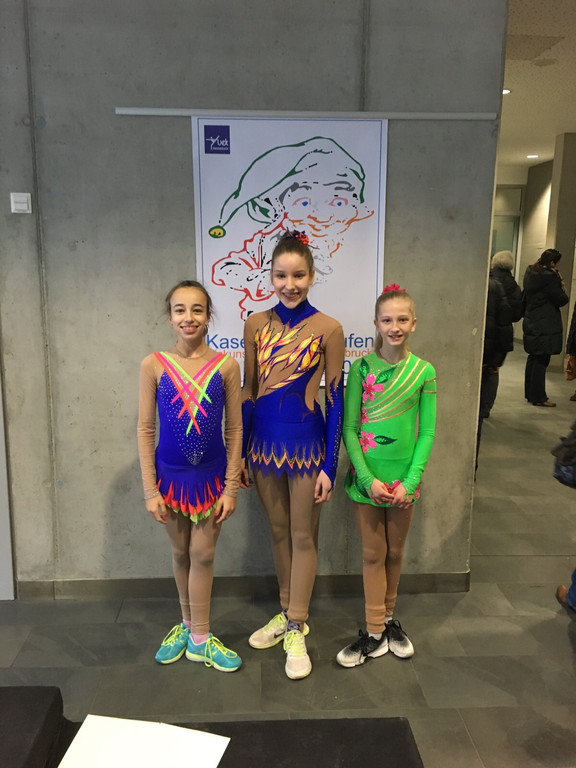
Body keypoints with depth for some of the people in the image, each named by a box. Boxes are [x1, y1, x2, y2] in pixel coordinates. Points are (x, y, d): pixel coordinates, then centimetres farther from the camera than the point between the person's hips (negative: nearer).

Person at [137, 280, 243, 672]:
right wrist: (150, 490, -5)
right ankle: (188, 624, 40)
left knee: (203, 555, 8)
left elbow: (234, 428, -4)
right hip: (170, 475, 1)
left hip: (211, 475, -1)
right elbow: (145, 429, -4)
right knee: (181, 553, 18)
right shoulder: (154, 365, -7)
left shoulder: (226, 365, -8)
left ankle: (200, 639, 26)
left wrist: (232, 487, -4)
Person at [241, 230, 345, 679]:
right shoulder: (256, 325, 1)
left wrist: (329, 466, -8)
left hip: (305, 440, -4)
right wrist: (240, 453, 7)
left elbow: (335, 400, -7)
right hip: (264, 439, 4)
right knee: (278, 531, 18)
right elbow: (248, 393, 6)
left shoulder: (328, 329, -9)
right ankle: (288, 612, 38)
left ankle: (296, 630, 26)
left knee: (303, 536, 9)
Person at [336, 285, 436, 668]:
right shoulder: (362, 368, -6)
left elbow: (427, 432, -2)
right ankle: (375, 633, 24)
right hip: (367, 477, -1)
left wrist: (410, 481, -9)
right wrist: (369, 479, -13)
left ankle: (388, 618, 37)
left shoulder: (424, 371, -3)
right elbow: (349, 429, -6)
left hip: (403, 477, 1)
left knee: (395, 553, 16)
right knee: (373, 554, 10)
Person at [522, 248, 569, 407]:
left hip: (530, 324, 9)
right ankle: (538, 397, 2)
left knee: (533, 358, 16)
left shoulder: (530, 273, 9)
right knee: (541, 361, -3)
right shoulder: (550, 277, -18)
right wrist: (560, 285, 3)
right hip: (545, 327, -9)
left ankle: (530, 393, 23)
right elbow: (561, 300, -12)